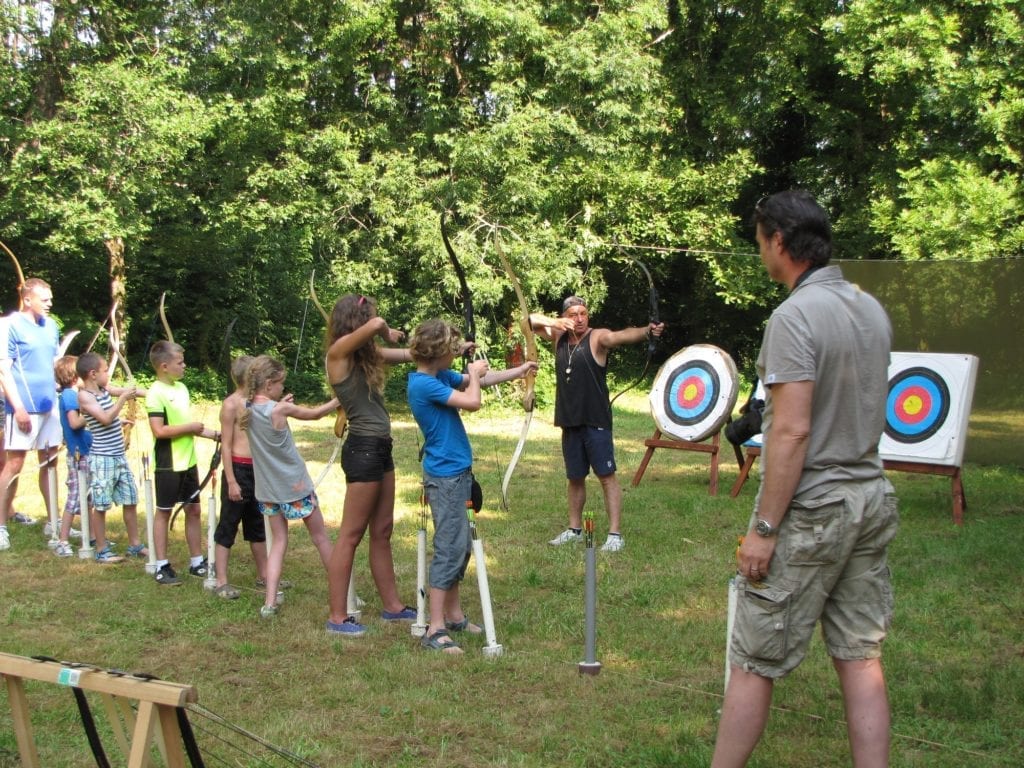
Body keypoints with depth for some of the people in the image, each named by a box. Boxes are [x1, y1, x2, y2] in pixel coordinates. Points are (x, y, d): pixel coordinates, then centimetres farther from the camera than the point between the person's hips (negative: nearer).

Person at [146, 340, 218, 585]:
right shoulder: (156, 393, -16)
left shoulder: (181, 388, 10)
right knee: (164, 512, 3)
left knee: (193, 509, 12)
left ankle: (197, 561, 22)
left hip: (188, 461, 8)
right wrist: (191, 427, -17)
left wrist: (215, 434, 8)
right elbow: (159, 430, -25)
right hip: (168, 464, -8)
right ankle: (162, 566, 11)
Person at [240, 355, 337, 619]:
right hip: (294, 487, -5)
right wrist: (338, 400, 9)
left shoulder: (248, 409, -3)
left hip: (268, 489, 5)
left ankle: (270, 602, -2)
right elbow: (315, 414, -5)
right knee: (320, 538, 11)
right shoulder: (280, 409, -19)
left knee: (278, 542, 11)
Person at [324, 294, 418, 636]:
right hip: (363, 449, -9)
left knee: (382, 532, 15)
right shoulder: (339, 351, -12)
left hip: (380, 448, 9)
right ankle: (337, 617, 6)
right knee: (351, 535, -2)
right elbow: (375, 325, -27)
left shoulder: (365, 354, 12)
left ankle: (392, 605, 26)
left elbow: (410, 354, 19)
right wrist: (387, 333, -4)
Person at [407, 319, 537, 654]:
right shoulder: (424, 384, -20)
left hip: (456, 472, 10)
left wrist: (520, 371, 23)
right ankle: (435, 630, -6)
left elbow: (479, 381, 21)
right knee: (450, 548, -9)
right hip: (445, 476, -10)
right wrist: (474, 374, -4)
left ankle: (454, 616, 26)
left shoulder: (440, 376, 9)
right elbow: (472, 401, -23)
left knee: (460, 546, 16)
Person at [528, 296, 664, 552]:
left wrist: (646, 331, -51)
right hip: (569, 421, 6)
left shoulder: (597, 337, -10)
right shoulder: (560, 337, 7)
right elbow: (530, 320, 10)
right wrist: (554, 322, -10)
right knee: (575, 477, 16)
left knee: (607, 476, -5)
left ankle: (615, 533, -4)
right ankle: (575, 529, 29)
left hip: (596, 422, -6)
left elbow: (621, 336, -30)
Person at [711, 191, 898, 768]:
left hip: (810, 511, -8)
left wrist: (764, 527, -18)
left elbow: (793, 430, -21)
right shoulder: (873, 310, 9)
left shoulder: (795, 316, -17)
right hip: (872, 501, 8)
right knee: (861, 656, 11)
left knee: (754, 664, 3)